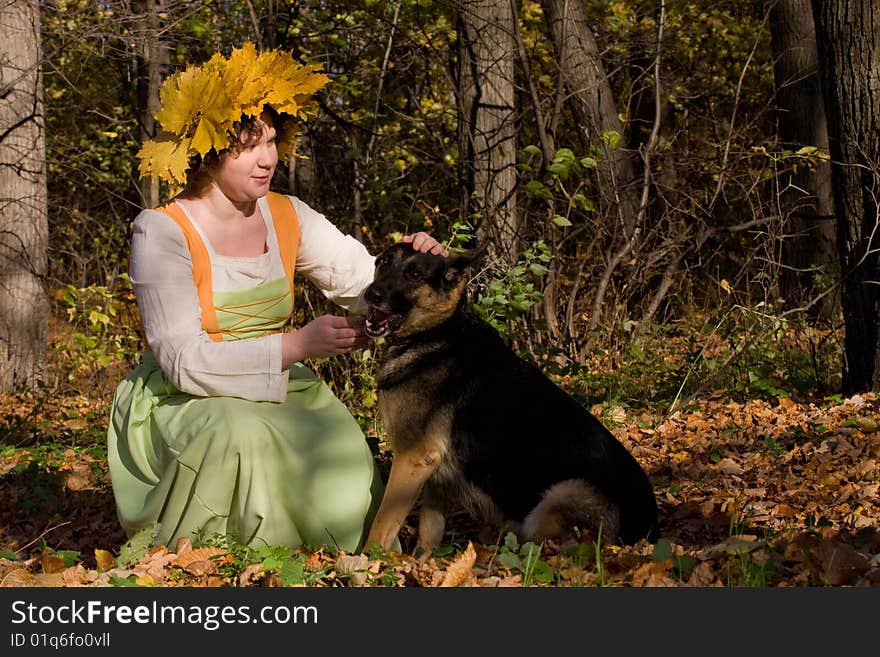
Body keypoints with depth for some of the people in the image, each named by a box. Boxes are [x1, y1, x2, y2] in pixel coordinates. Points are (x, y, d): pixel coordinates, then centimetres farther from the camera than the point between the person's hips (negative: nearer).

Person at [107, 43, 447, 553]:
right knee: (243, 436, -38)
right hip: (185, 402, -4)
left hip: (280, 393, 4)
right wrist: (297, 345, -29)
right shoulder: (163, 232, -12)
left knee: (348, 506, -22)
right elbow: (183, 361, -20)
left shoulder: (287, 217, 5)